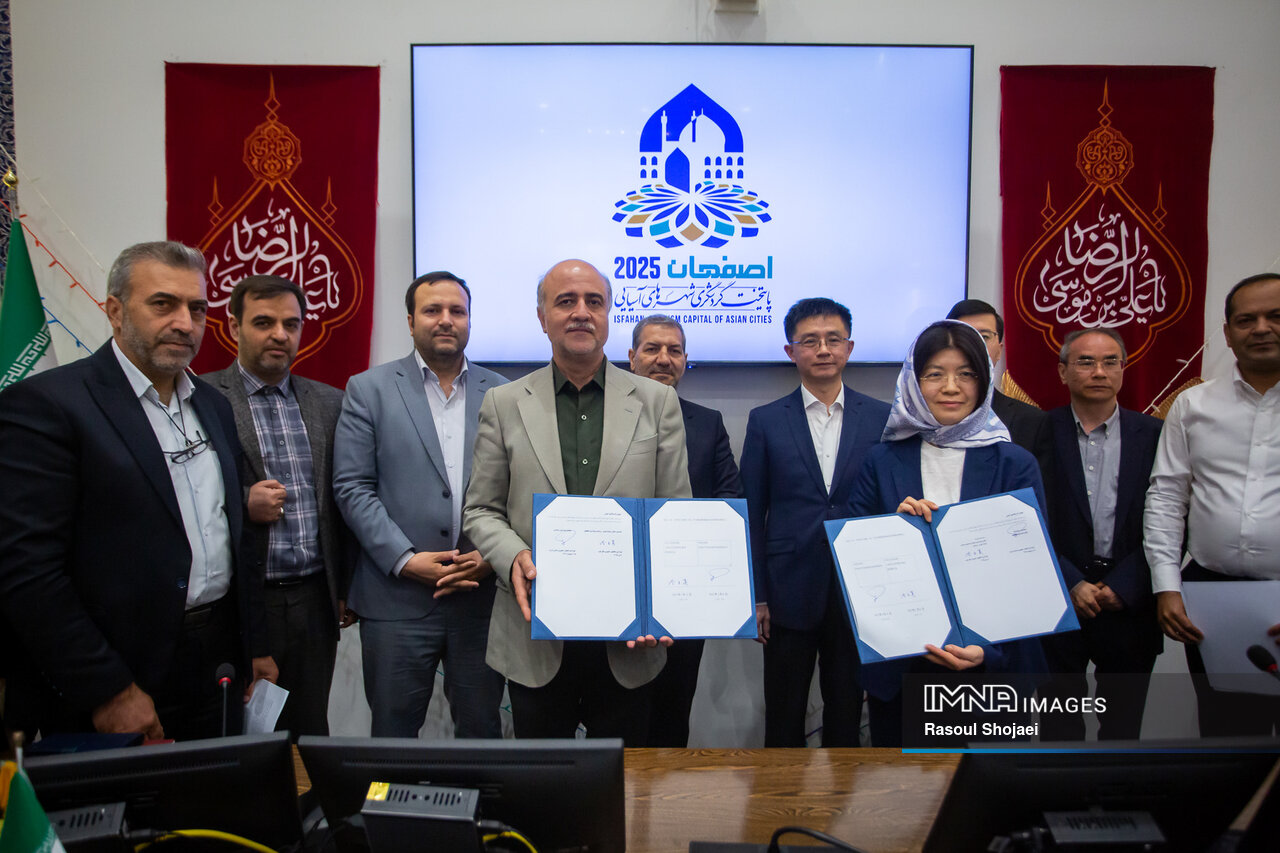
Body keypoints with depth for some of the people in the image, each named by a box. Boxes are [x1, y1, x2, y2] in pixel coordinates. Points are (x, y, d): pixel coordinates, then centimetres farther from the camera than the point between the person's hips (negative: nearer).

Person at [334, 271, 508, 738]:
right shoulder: (369, 389, 2)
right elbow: (352, 487, -4)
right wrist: (406, 560, -12)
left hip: (483, 597, 2)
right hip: (397, 598, -1)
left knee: (481, 731, 15)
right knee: (393, 735, 11)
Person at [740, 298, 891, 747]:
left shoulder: (882, 418, 2)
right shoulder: (766, 420, 2)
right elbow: (752, 515, 2)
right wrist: (754, 595, -1)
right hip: (791, 590, 0)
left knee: (847, 712, 14)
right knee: (784, 717, 10)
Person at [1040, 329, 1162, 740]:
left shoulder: (1153, 434, 2)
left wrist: (1122, 587, -9)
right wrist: (1071, 584, -10)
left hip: (1130, 605, 2)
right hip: (1059, 601, -1)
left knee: (1123, 724, 14)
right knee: (1059, 723, 9)